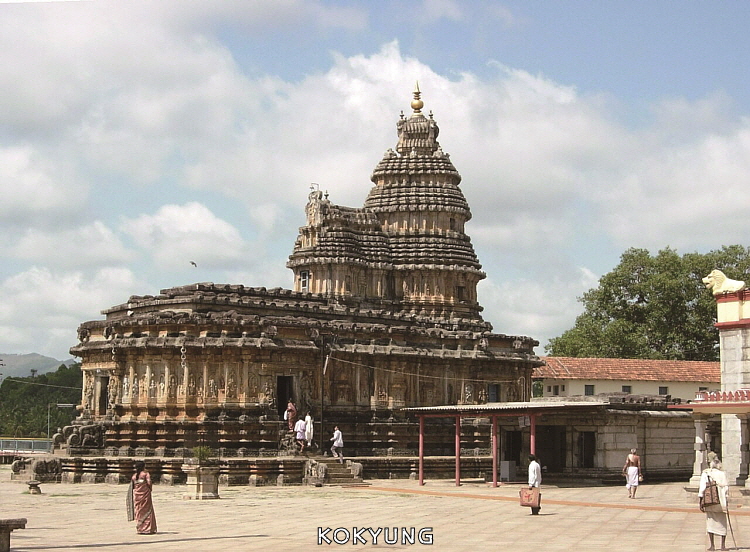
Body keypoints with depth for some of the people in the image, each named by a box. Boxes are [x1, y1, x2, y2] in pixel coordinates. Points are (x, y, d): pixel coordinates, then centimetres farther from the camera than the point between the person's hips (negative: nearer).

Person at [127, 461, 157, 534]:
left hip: (136, 495, 4)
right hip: (145, 494, -4)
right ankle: (148, 529, 1)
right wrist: (149, 489, 1)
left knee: (138, 512, 10)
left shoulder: (134, 476, 9)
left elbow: (131, 487, 6)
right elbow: (149, 483, -15)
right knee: (147, 511, 3)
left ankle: (140, 529, 10)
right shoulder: (146, 474, -6)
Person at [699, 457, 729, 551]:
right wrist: (725, 499, 7)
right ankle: (723, 545, 10)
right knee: (722, 523, 9)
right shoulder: (722, 474, 0)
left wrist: (700, 501, -2)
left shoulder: (705, 473, -1)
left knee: (710, 522, 6)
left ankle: (712, 545, 3)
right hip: (721, 501, 0)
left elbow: (702, 487, -5)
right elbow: (726, 488, -3)